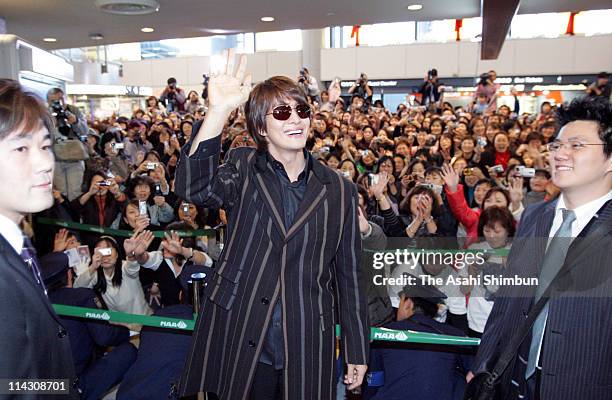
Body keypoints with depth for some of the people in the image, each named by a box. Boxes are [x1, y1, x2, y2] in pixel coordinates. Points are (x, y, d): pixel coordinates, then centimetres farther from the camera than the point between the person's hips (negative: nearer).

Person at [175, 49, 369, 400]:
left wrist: (357, 351, 8)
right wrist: (218, 111, -33)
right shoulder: (243, 168, 0)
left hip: (307, 348, 1)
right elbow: (193, 188, -21)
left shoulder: (339, 190, 1)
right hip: (238, 339, 0)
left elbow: (349, 274, 5)